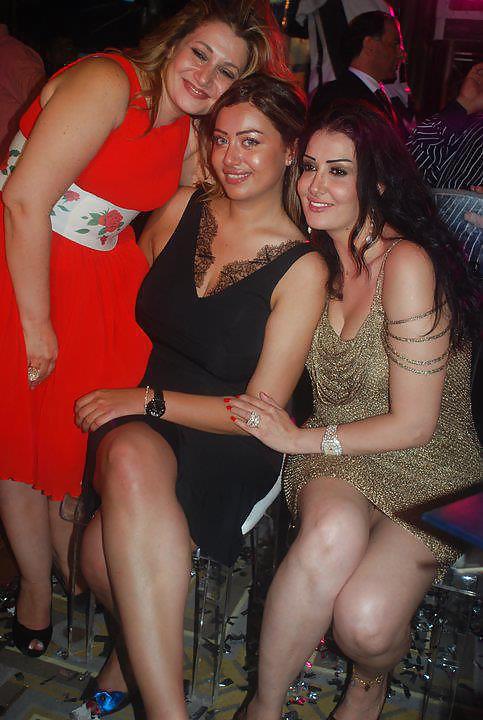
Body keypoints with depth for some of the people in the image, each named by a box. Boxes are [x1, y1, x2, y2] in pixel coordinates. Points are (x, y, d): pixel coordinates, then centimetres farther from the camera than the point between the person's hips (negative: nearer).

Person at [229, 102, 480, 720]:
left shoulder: (407, 264, -18)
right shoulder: (317, 259, 2)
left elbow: (414, 424, -16)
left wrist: (300, 438, -10)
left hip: (427, 470, -3)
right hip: (336, 462, 4)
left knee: (364, 620, -26)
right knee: (333, 530, -33)